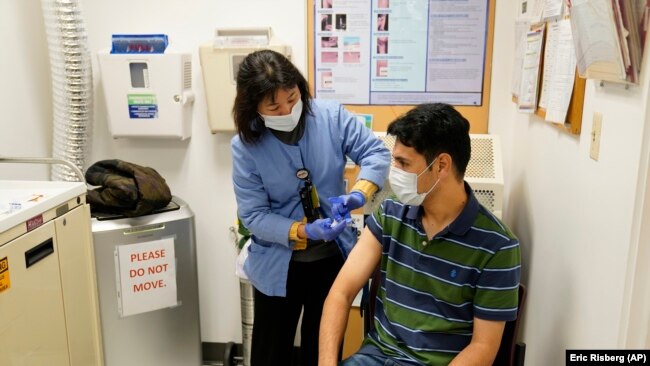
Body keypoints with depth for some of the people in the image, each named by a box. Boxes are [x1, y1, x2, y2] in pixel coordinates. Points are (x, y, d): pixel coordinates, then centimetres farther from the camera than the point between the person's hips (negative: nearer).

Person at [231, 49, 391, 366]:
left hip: (333, 256, 2)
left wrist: (358, 194, -29)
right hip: (278, 265, -1)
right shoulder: (245, 146, -15)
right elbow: (253, 215, -15)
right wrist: (304, 232, -28)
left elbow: (376, 153, -10)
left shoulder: (332, 116, -12)